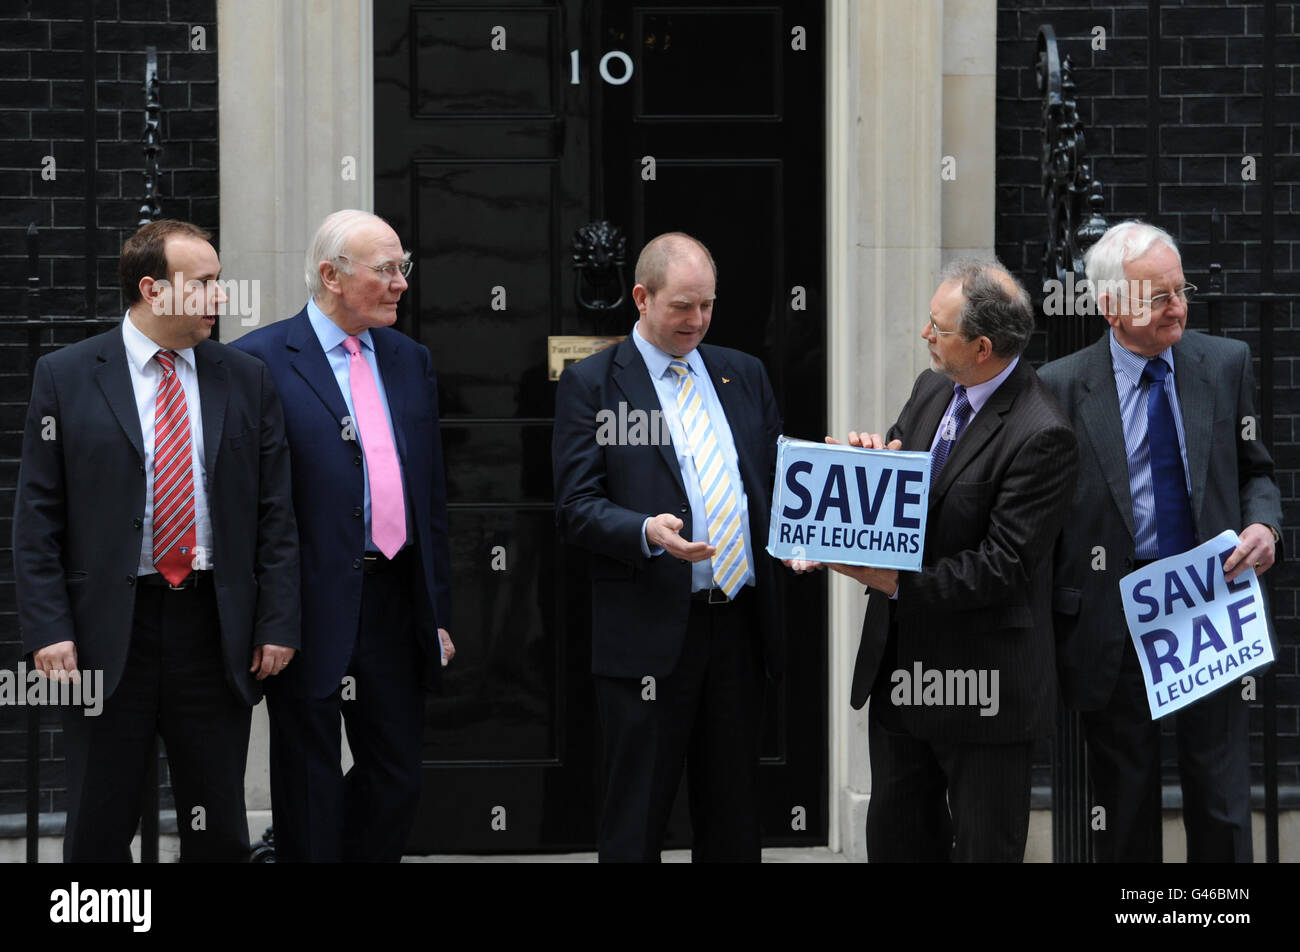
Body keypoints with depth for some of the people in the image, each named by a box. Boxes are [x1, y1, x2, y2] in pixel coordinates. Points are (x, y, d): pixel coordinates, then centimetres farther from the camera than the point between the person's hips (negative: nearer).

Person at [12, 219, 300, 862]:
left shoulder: (247, 381, 7)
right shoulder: (64, 377, 0)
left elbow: (275, 514, 8)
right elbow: (36, 518, -2)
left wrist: (277, 624, 0)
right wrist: (47, 630, -10)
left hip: (215, 630, 2)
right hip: (105, 635, -2)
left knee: (219, 831, 8)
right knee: (99, 831, 4)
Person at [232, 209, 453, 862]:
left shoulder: (411, 360, 13)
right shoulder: (260, 361, -8)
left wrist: (438, 612, 14)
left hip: (395, 607, 6)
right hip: (313, 608, -6)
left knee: (398, 778, 10)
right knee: (311, 789, 5)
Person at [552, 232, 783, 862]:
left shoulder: (745, 375, 14)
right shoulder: (591, 383, 0)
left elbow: (778, 475, 17)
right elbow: (576, 508, -6)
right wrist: (647, 531, -24)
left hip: (740, 621, 5)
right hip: (650, 630, -4)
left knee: (733, 815, 11)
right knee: (635, 818, 0)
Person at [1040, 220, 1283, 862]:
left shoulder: (1225, 364, 3)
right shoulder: (1062, 387, -5)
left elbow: (1254, 471, 14)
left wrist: (1263, 524, -9)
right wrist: (1051, 631, -6)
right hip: (1112, 624, -1)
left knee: (1221, 802, 3)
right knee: (1125, 811, 11)